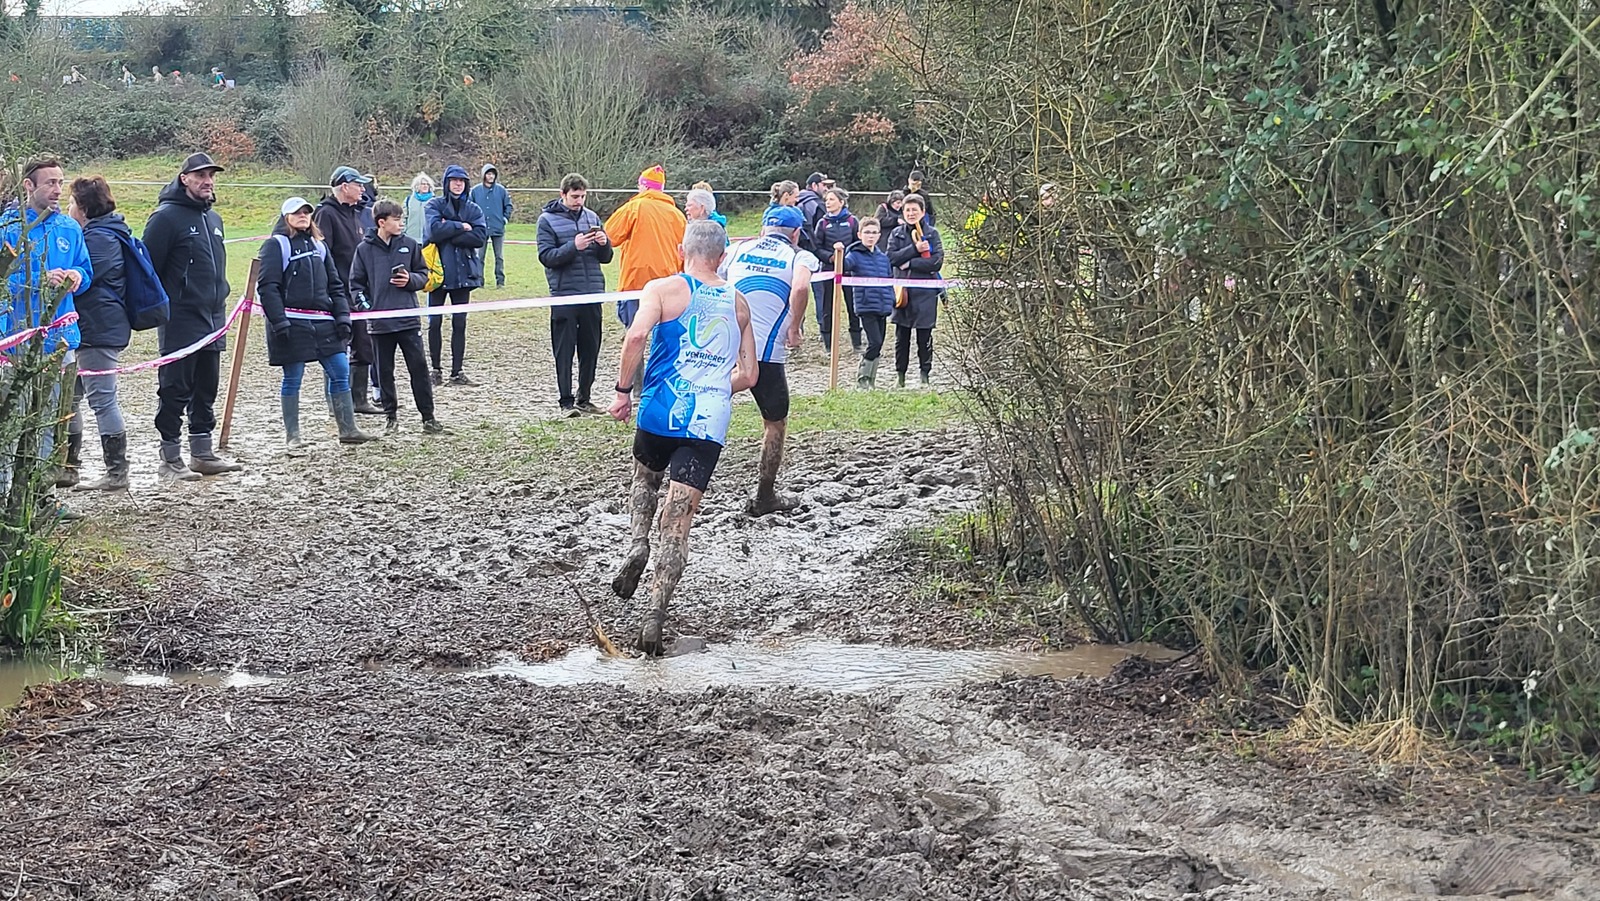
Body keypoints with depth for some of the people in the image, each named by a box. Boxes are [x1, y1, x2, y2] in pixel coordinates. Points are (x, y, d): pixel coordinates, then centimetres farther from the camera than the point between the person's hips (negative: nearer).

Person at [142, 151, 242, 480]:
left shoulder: (213, 218, 16)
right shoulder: (166, 217, -10)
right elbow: (148, 268, -12)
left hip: (212, 322, 8)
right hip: (180, 322, -8)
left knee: (206, 391, 13)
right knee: (175, 391, -3)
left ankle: (203, 454, 21)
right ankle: (170, 459, 3)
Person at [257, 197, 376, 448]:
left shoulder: (319, 246, 18)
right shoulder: (276, 245, -2)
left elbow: (335, 286, 18)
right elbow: (267, 287, -9)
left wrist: (342, 316, 6)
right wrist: (279, 323, -16)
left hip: (322, 323, 6)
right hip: (292, 323, -6)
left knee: (341, 372, 1)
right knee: (292, 379, 0)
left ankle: (348, 430, 8)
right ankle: (292, 436, 10)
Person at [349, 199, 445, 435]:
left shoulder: (409, 245, 4)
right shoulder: (365, 249, 1)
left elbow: (424, 275, 11)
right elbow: (356, 283, 7)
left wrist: (411, 280, -9)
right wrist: (363, 303, -7)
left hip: (408, 319, 0)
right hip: (379, 322, 0)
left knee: (419, 367, -1)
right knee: (385, 371, 8)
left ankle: (428, 417, 5)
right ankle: (391, 416, 21)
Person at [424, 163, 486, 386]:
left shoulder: (473, 209, 7)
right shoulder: (435, 205, 0)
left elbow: (481, 236, -9)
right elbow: (434, 230, -17)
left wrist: (449, 231, -13)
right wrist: (461, 227, -12)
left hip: (463, 273, 2)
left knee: (459, 323, 5)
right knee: (435, 322, 4)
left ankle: (457, 371, 10)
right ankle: (435, 369, 13)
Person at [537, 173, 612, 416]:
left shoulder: (592, 217, 11)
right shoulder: (548, 219, -1)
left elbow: (605, 258, 14)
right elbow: (546, 256, -10)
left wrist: (604, 244, -8)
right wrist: (574, 246, -21)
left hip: (592, 294, 4)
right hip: (564, 294, -4)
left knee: (591, 349, 9)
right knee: (564, 350, -1)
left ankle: (584, 398, 20)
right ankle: (566, 401, 3)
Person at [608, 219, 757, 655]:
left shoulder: (664, 288, 2)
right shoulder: (738, 303, 14)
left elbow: (636, 334, -17)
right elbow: (748, 375, 16)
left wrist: (622, 390, -7)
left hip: (663, 411, -1)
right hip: (710, 424, 1)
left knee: (645, 481, 30)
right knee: (677, 524, 0)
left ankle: (637, 545, 6)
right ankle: (656, 616, -11)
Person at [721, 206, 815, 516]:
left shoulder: (740, 248, 15)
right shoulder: (799, 256, 3)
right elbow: (800, 287, -20)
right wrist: (794, 330, -8)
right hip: (766, 353, -3)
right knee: (775, 424, 16)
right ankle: (764, 498, 23)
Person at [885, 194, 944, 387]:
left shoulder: (932, 234, 0)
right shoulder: (897, 234, 7)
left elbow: (937, 261, -11)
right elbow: (892, 257, -7)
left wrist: (909, 263, -12)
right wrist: (915, 249, -16)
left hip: (925, 292, -2)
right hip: (902, 290, 2)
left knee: (924, 336, 3)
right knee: (902, 335, 8)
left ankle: (925, 374, 13)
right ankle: (900, 373, 17)